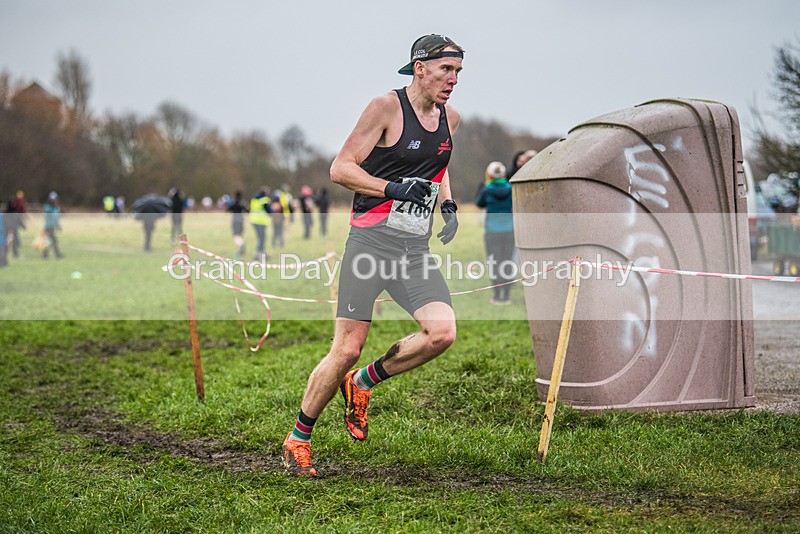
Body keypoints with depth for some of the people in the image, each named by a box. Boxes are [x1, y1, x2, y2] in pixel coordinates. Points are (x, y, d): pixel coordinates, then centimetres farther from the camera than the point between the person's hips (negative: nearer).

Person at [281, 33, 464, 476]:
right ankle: (298, 438, 13)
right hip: (371, 240, -6)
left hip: (416, 249, 6)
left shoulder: (450, 118, 13)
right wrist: (393, 187, -18)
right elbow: (340, 169, -7)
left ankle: (362, 384, 9)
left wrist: (447, 203, 14)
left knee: (442, 332, -16)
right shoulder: (386, 108, -7)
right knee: (346, 350, -6)